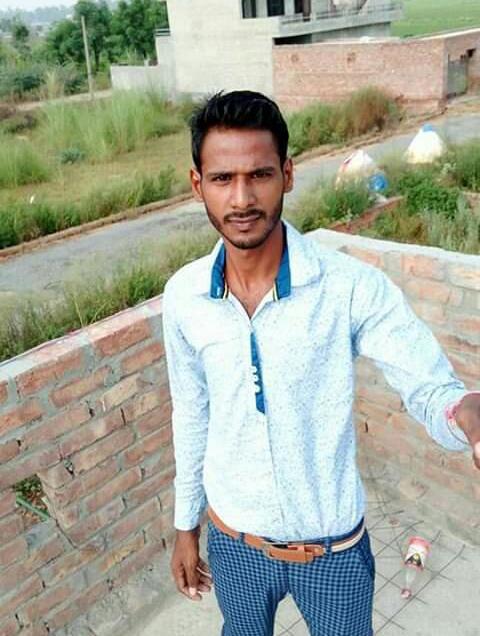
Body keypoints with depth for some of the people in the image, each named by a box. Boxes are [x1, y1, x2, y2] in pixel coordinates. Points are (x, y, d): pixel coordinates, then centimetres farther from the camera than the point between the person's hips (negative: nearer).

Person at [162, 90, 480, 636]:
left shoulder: (353, 287, -23)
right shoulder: (182, 296, -12)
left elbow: (430, 389, -23)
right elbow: (192, 413, 1)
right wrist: (185, 525, 9)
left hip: (333, 551, -2)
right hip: (232, 542, 3)